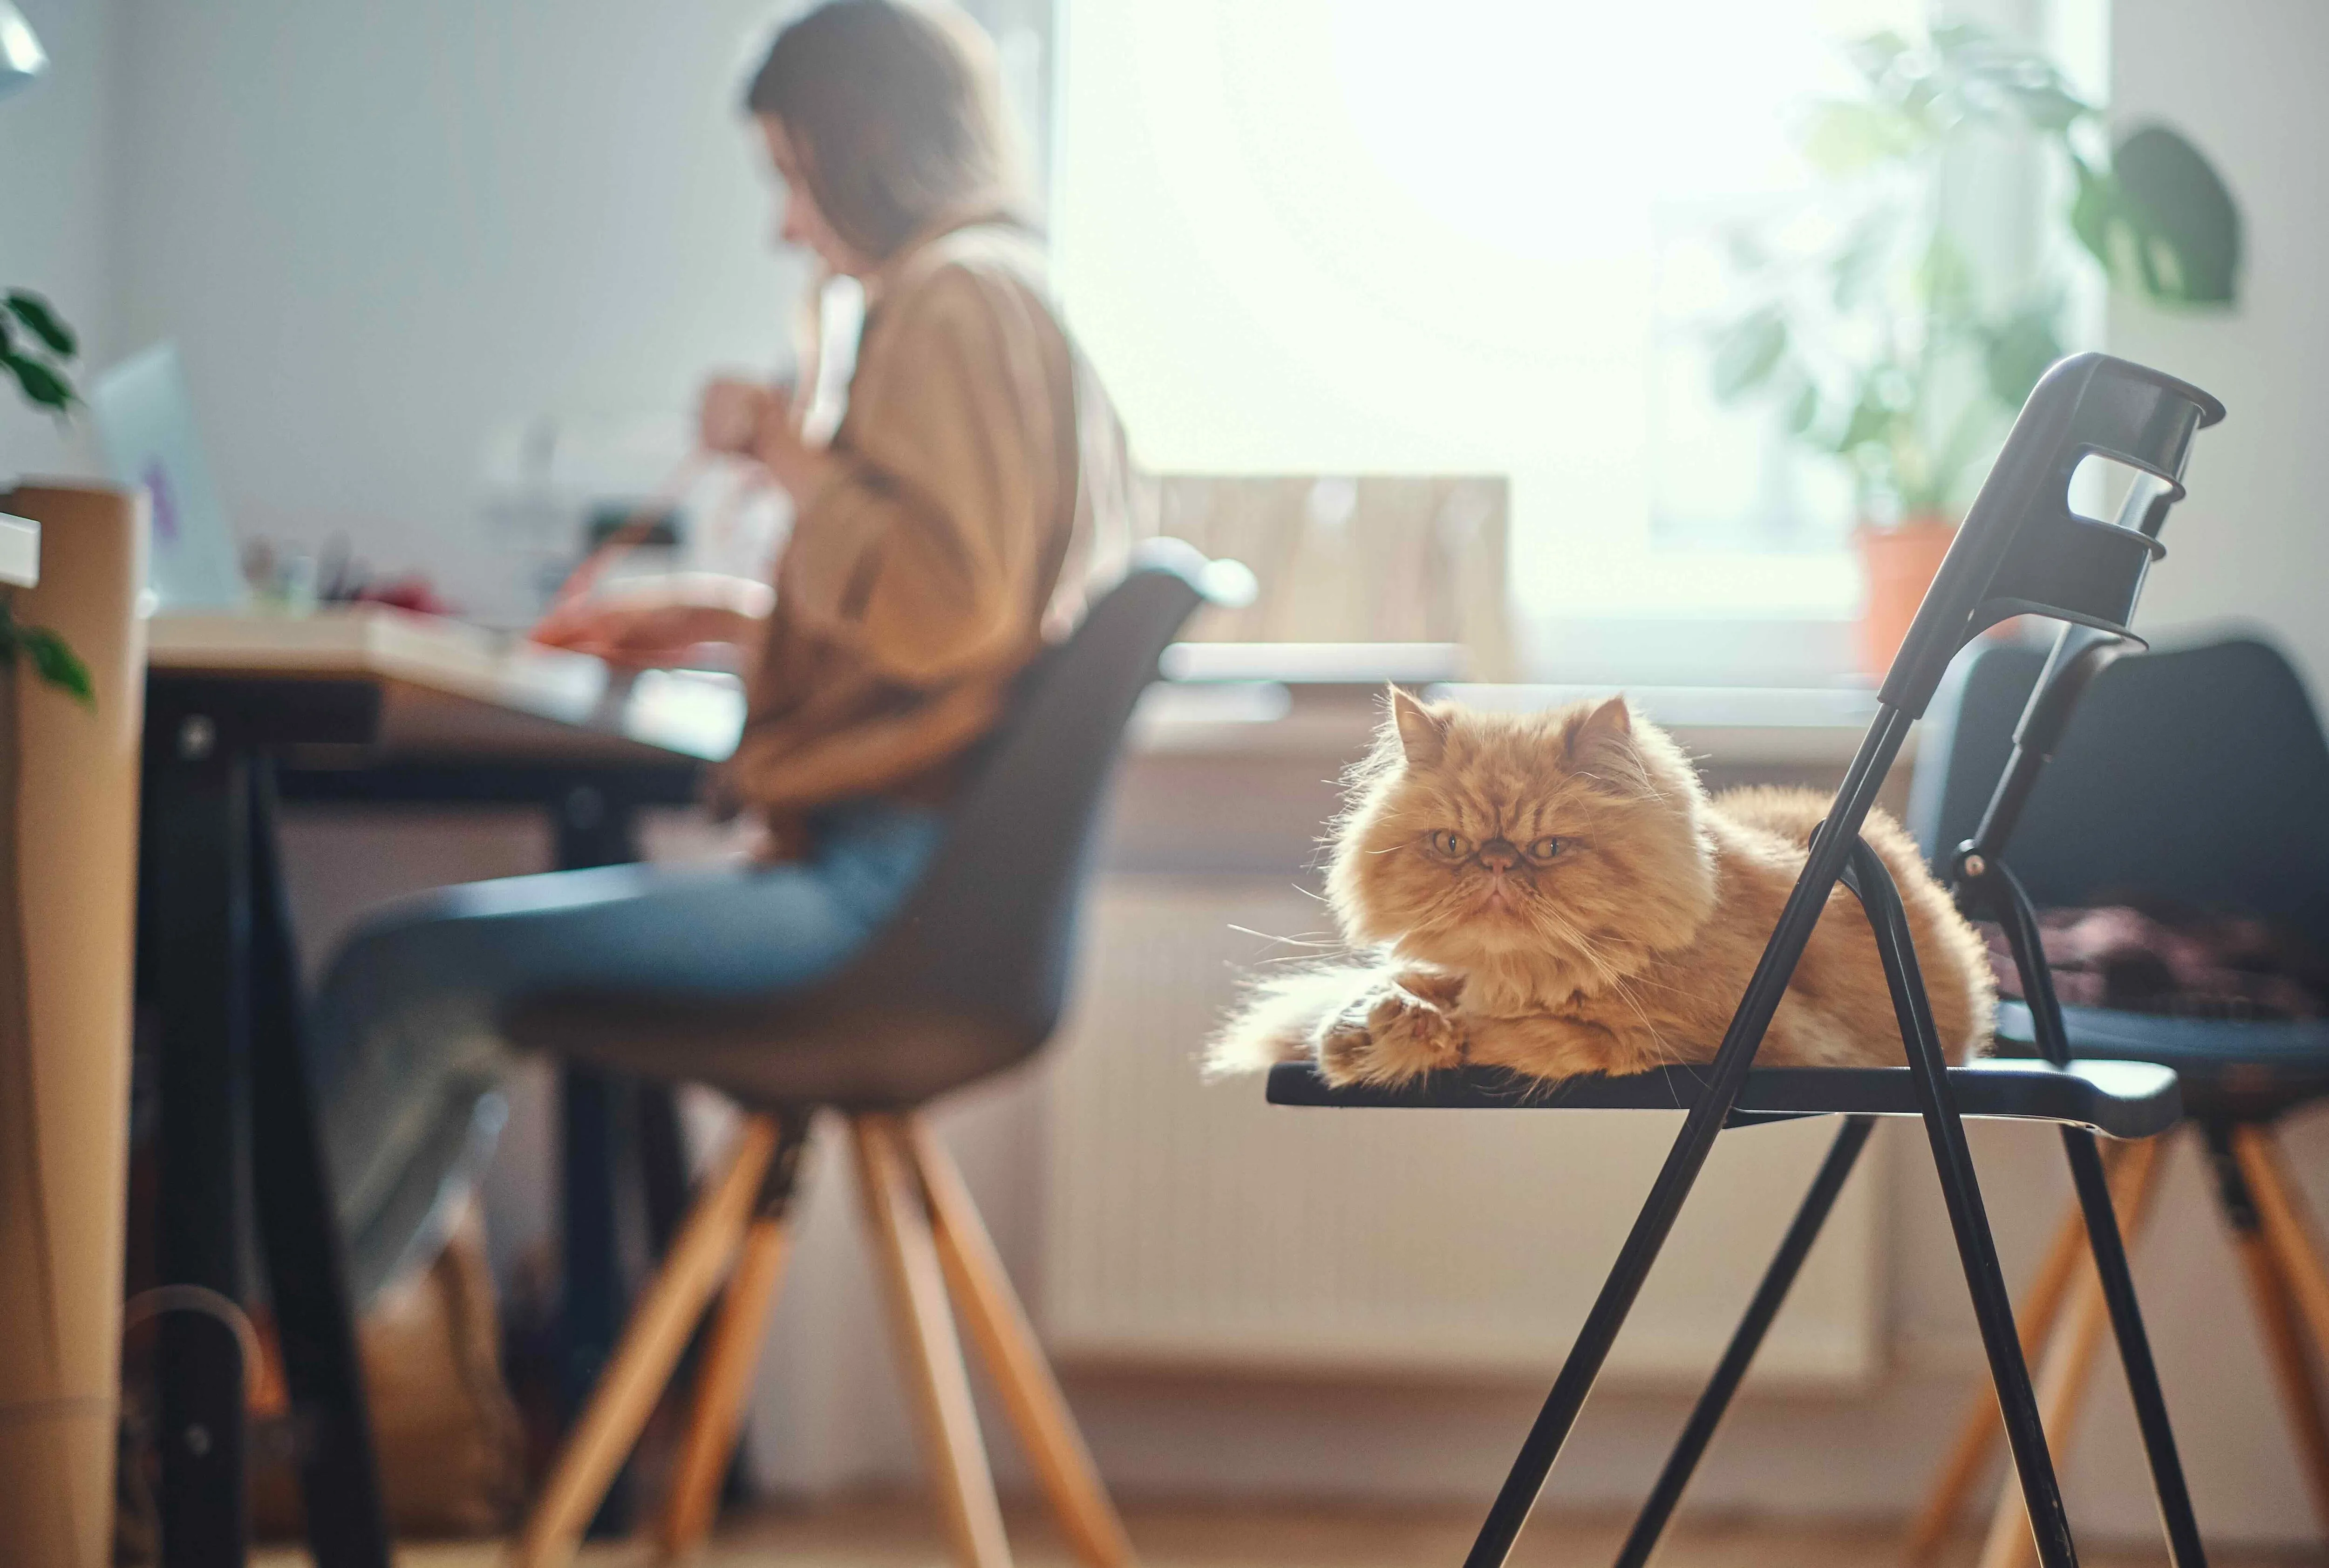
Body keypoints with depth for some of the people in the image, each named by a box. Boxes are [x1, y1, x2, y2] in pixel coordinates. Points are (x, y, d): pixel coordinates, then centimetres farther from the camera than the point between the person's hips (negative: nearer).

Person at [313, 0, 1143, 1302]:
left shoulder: (956, 297, -9)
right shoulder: (1004, 297, 22)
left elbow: (943, 608, -20)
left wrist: (789, 454, -7)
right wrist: (735, 618, 23)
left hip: (881, 886, -11)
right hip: (905, 869, 11)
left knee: (408, 971, -13)